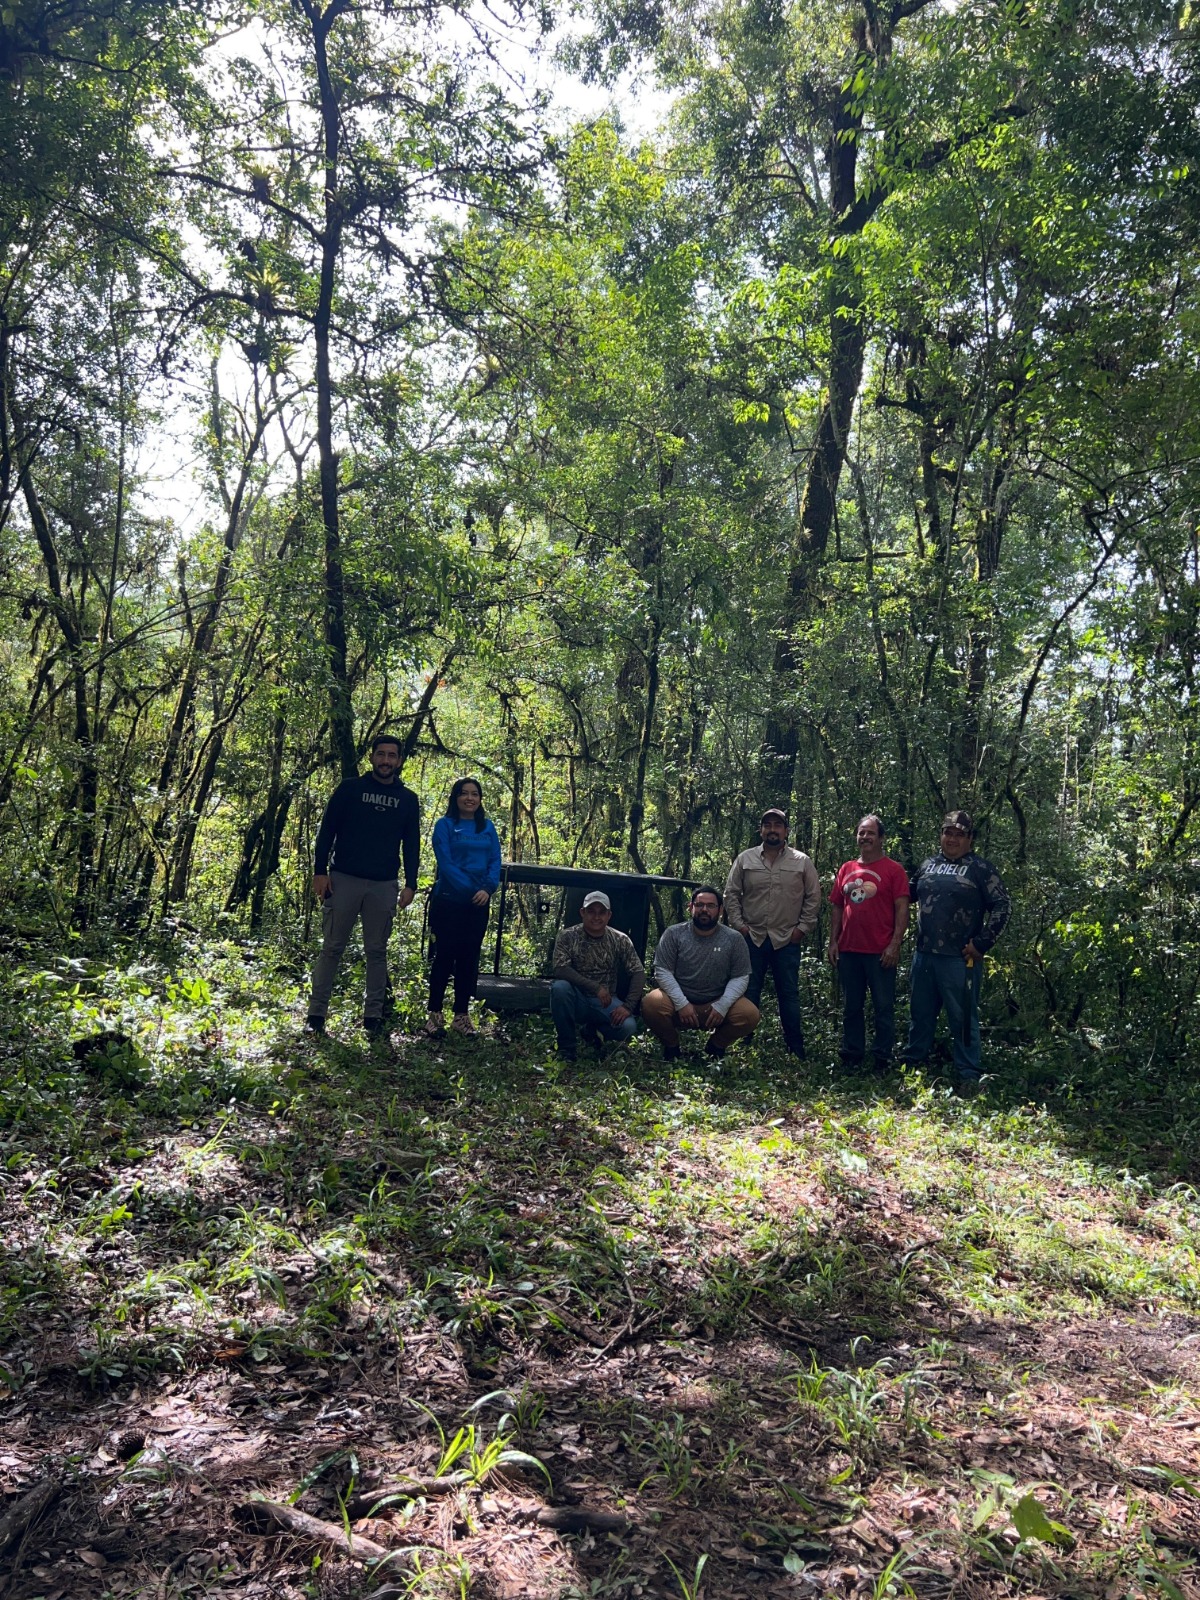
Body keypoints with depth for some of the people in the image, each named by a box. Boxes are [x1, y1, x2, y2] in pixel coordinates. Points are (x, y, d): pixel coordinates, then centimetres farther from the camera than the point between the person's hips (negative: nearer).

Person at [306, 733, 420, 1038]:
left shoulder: (408, 799, 10)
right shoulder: (350, 789, 3)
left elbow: (412, 844, 12)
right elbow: (327, 830, 2)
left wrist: (410, 884, 4)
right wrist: (320, 871, -6)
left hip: (384, 886, 2)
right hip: (344, 880, -2)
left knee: (377, 951, 5)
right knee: (332, 948, 0)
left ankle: (373, 1016, 11)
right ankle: (316, 1013, 5)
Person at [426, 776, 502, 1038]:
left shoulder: (487, 827, 11)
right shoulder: (445, 825, -1)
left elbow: (495, 861, 4)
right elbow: (445, 863, -10)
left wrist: (488, 889, -14)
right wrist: (470, 890, -17)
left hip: (479, 903, 4)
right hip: (448, 900, -4)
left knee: (469, 958, 6)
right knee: (444, 955, -2)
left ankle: (462, 1014, 13)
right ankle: (435, 1014, 5)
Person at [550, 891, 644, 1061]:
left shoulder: (620, 940, -4)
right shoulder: (568, 937, -10)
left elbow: (638, 973, -6)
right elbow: (560, 970, -22)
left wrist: (628, 1006, -21)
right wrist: (596, 987, -29)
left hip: (606, 1002, 2)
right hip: (577, 999, -2)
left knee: (627, 1027, -27)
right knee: (560, 987, -34)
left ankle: (592, 1029, 11)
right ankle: (567, 1047, -15)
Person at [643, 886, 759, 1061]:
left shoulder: (734, 939, 0)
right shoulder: (674, 934, -3)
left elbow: (740, 977, -3)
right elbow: (662, 971, -8)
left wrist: (722, 1006, -19)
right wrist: (681, 1004, -20)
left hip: (716, 1004, 1)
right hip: (678, 1002, -1)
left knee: (750, 1014, -25)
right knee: (651, 1004, -32)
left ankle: (715, 1047, 6)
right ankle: (671, 1047, 1)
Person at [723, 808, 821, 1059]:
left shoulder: (802, 862, 2)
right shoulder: (745, 859, 3)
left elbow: (813, 897, 4)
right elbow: (731, 894, 6)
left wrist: (803, 927, -2)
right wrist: (738, 924, -2)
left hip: (787, 940, -1)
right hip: (752, 937, 1)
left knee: (789, 994, 6)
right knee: (748, 993, 6)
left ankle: (796, 1049, 13)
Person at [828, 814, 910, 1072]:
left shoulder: (893, 869, -3)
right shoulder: (846, 869, 11)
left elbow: (902, 909, -7)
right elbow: (836, 907, 14)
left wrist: (895, 944, -13)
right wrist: (833, 941, 7)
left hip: (880, 951, -4)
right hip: (848, 950, 5)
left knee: (883, 1007, 4)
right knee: (851, 1007, 13)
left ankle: (882, 1058, 14)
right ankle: (851, 1055, 23)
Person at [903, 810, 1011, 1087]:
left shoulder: (980, 868, -3)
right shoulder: (928, 864, 13)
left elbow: (1001, 906, -6)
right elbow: (908, 892, 30)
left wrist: (982, 943, -10)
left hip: (959, 957, -5)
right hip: (924, 953, 5)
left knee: (963, 1017, 0)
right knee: (920, 1012, 15)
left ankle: (968, 1075, 8)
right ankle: (912, 1063, 27)